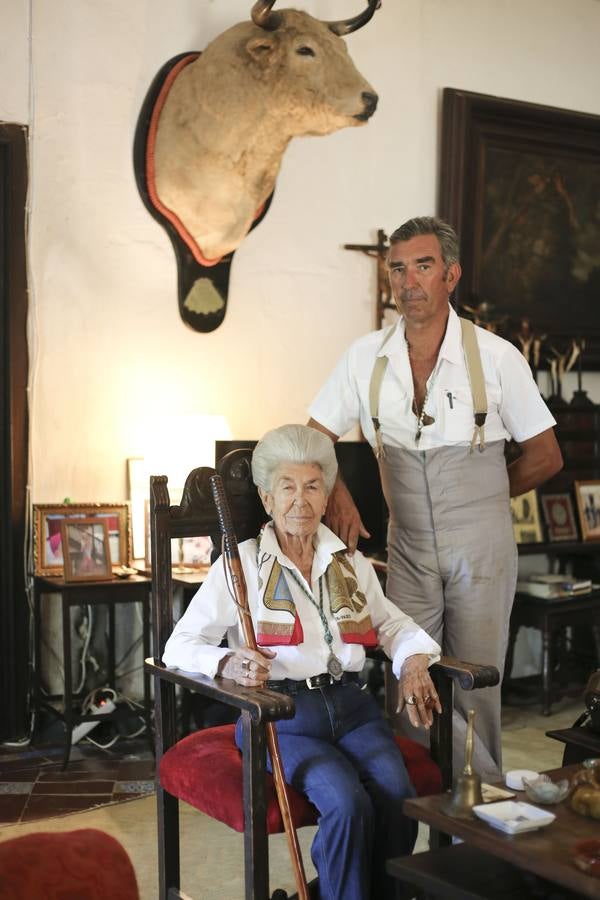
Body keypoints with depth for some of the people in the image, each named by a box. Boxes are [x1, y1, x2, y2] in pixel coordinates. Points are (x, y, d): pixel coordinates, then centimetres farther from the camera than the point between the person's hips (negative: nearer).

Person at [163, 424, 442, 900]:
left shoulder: (352, 563, 15)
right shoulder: (242, 564, 2)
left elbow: (393, 623, 27)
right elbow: (181, 646, -2)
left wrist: (413, 661, 5)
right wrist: (227, 662, -23)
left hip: (352, 706, 4)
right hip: (282, 714, -4)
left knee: (397, 794, -24)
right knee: (348, 802, -30)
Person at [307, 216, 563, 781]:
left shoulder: (496, 356, -6)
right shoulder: (365, 358, 0)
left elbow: (545, 457, 2)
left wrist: (476, 494, 5)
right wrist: (337, 494, -11)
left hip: (480, 544, -2)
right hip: (408, 544, 2)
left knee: (475, 689, 3)